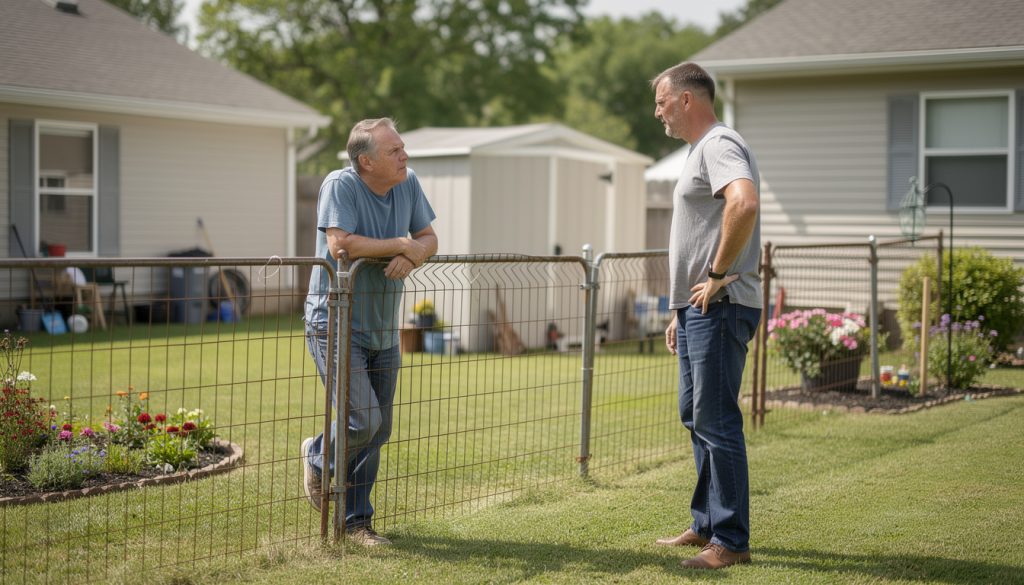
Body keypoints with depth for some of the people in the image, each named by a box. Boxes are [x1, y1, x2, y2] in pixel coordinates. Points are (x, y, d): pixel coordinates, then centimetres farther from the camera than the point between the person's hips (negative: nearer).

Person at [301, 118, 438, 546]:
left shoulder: (408, 185, 4)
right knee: (364, 419, -15)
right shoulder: (340, 185, -16)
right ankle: (318, 457, 19)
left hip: (383, 330, 7)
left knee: (378, 430, 8)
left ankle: (356, 519, 21)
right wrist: (398, 245, -16)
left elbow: (428, 238, 11)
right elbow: (339, 243, -27)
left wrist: (410, 257, -13)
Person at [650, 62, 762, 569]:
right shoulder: (699, 151, 22)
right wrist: (680, 310, 25)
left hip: (719, 307, -11)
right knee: (696, 415, 17)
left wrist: (718, 274, -24)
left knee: (717, 421, -8)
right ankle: (706, 524, 27)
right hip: (698, 310, 11)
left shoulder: (719, 145, -12)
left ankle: (730, 542, -2)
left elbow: (745, 203, -33)